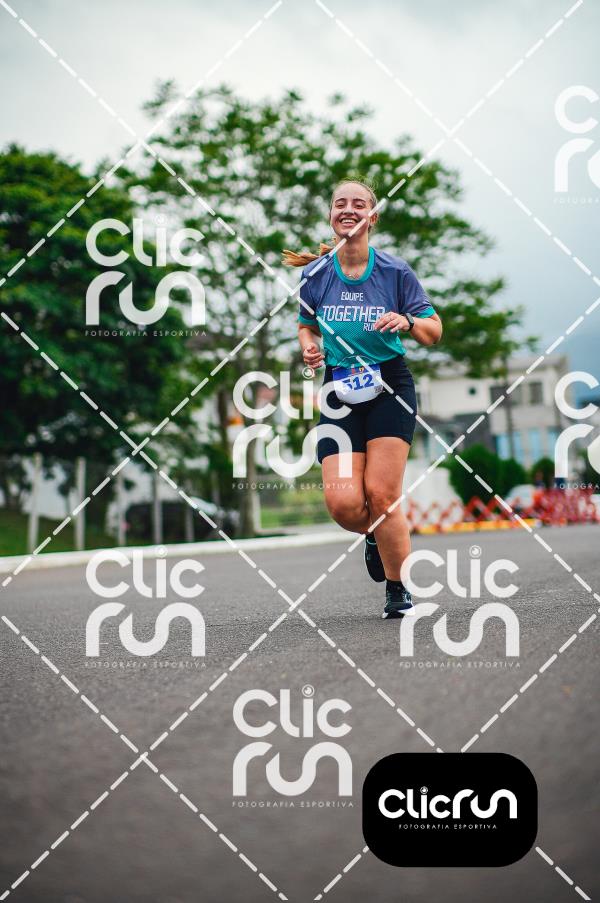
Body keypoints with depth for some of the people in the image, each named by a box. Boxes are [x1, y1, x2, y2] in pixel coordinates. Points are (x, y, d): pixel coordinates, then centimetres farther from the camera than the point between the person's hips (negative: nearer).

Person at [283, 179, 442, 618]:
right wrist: (309, 347, -4)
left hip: (390, 387, -2)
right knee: (343, 503, -11)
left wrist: (407, 321, -19)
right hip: (340, 392, 2)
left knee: (381, 493, -11)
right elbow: (306, 325, 18)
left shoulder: (395, 271, -3)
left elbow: (434, 331, 2)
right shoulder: (315, 273, 1)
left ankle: (398, 589, 10)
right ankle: (375, 534, 27)